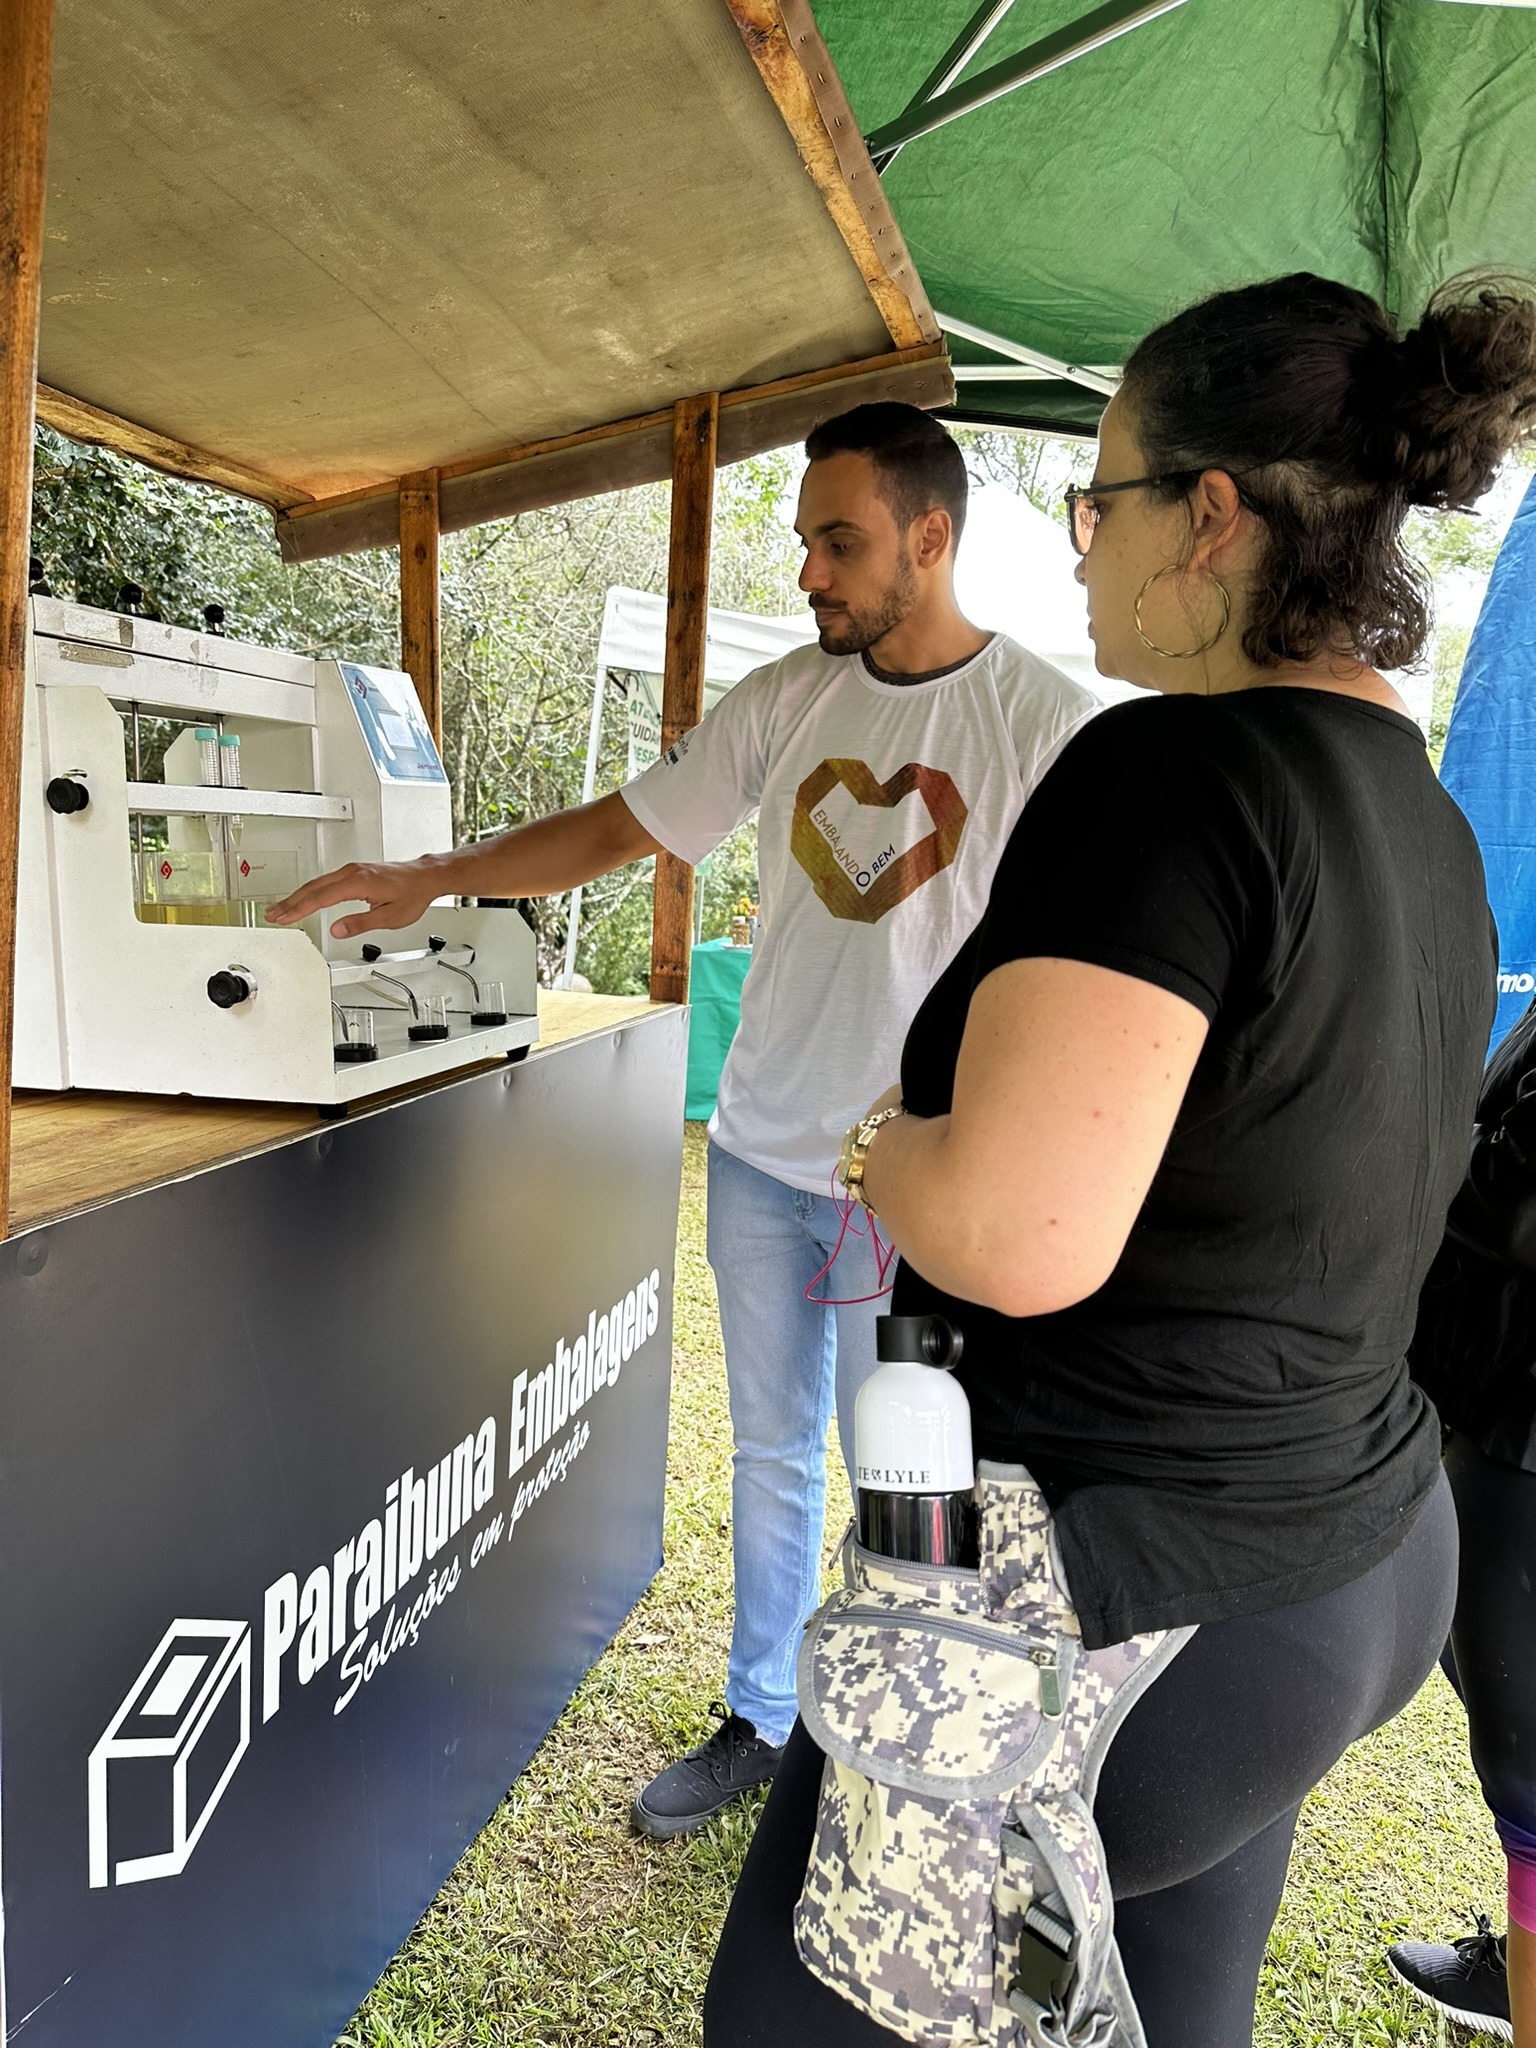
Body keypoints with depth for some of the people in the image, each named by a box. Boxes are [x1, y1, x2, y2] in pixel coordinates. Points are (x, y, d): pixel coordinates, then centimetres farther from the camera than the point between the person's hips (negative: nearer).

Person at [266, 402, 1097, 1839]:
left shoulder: (1047, 724, -10)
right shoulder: (786, 700, 2)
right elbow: (624, 826, 7)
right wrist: (436, 879, -3)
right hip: (761, 1153, 5)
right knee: (771, 1456, 17)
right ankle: (760, 1719, 38)